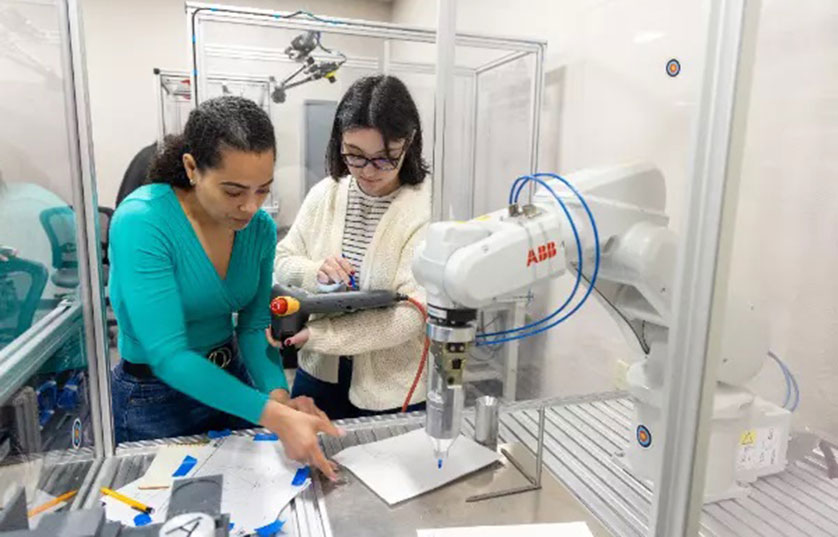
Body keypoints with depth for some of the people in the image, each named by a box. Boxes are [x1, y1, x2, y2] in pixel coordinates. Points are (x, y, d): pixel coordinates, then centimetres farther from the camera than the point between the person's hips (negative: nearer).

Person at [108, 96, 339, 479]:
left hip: (232, 379, 5)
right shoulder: (141, 222, -28)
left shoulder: (261, 229, -11)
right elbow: (168, 356, -31)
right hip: (155, 398, -4)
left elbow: (254, 326, -7)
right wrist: (274, 416, -39)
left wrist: (280, 397, -25)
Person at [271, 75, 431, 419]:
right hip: (319, 373, 4)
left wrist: (315, 333, -26)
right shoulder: (324, 194, -3)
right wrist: (314, 272, -20)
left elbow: (412, 313, -22)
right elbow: (282, 261, 3)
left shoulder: (428, 209, -18)